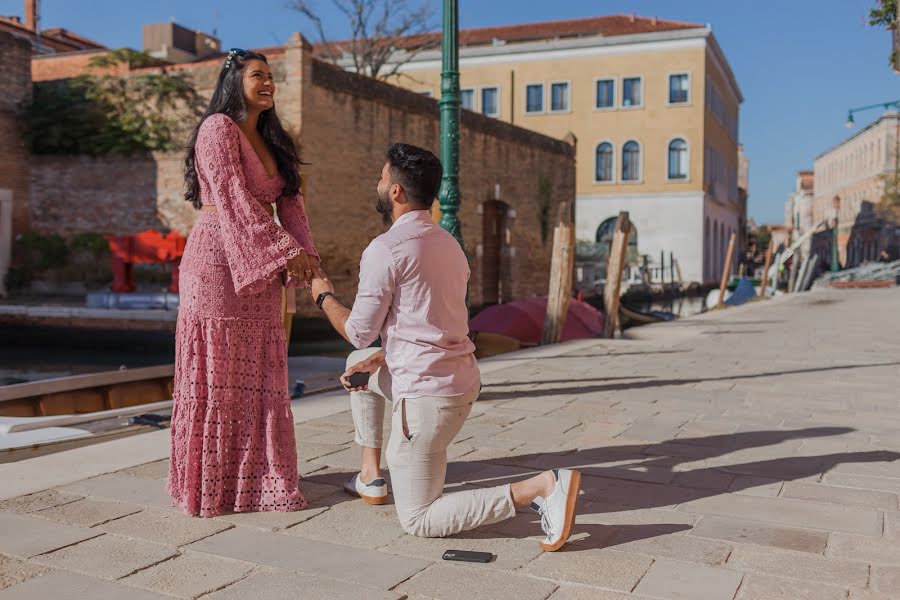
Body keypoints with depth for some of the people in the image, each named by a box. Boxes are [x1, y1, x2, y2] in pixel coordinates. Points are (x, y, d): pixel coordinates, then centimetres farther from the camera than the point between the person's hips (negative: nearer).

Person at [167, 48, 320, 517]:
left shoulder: (272, 142, 16)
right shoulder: (218, 129, -9)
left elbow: (290, 203, 6)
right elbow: (235, 203, -18)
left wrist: (306, 255, -11)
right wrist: (286, 252, -21)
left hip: (259, 270, 8)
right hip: (218, 263, -7)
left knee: (260, 378, 10)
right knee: (217, 377, 0)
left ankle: (257, 478, 20)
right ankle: (211, 485, 11)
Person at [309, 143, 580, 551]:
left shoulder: (385, 249, -15)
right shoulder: (448, 243, 12)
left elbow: (360, 332, -7)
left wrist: (324, 296, 11)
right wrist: (378, 358, 13)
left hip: (425, 394, -9)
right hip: (463, 378, 9)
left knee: (419, 521, 3)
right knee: (359, 365, 30)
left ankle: (542, 488, -14)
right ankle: (370, 477, 29)